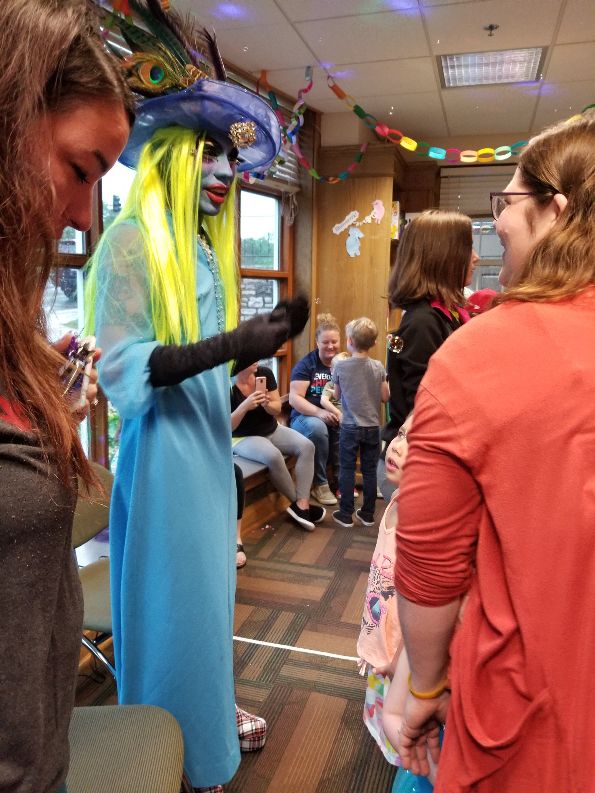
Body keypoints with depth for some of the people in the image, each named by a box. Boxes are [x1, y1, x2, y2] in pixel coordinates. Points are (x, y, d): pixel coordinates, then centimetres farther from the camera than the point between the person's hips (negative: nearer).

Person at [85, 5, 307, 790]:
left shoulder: (208, 253, 14)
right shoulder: (130, 240, -10)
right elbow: (118, 368, -19)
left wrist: (267, 339, 3)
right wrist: (230, 344, -27)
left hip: (209, 448, 8)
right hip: (161, 453, -8)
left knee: (206, 592, 17)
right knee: (167, 602, 3)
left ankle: (206, 726, 37)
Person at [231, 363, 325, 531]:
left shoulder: (265, 373, -7)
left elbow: (277, 409, -1)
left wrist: (267, 404, -25)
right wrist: (245, 406, -35)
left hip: (272, 430, 6)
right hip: (243, 438, -6)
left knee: (307, 446, -17)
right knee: (273, 456, -34)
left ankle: (302, 505, -18)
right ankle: (296, 502, -10)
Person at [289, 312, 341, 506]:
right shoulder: (306, 364, -2)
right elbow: (294, 398, -11)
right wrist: (320, 412, -27)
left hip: (336, 417, 3)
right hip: (305, 417, -2)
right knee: (317, 427, -37)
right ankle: (320, 484, -17)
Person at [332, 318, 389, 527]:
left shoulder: (340, 366, -9)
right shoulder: (378, 367, -5)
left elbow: (337, 395, 2)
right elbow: (385, 397, -1)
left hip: (350, 427, -2)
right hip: (372, 427, 2)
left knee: (347, 470, 8)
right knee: (369, 471, 11)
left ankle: (346, 514, 14)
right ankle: (367, 514, 21)